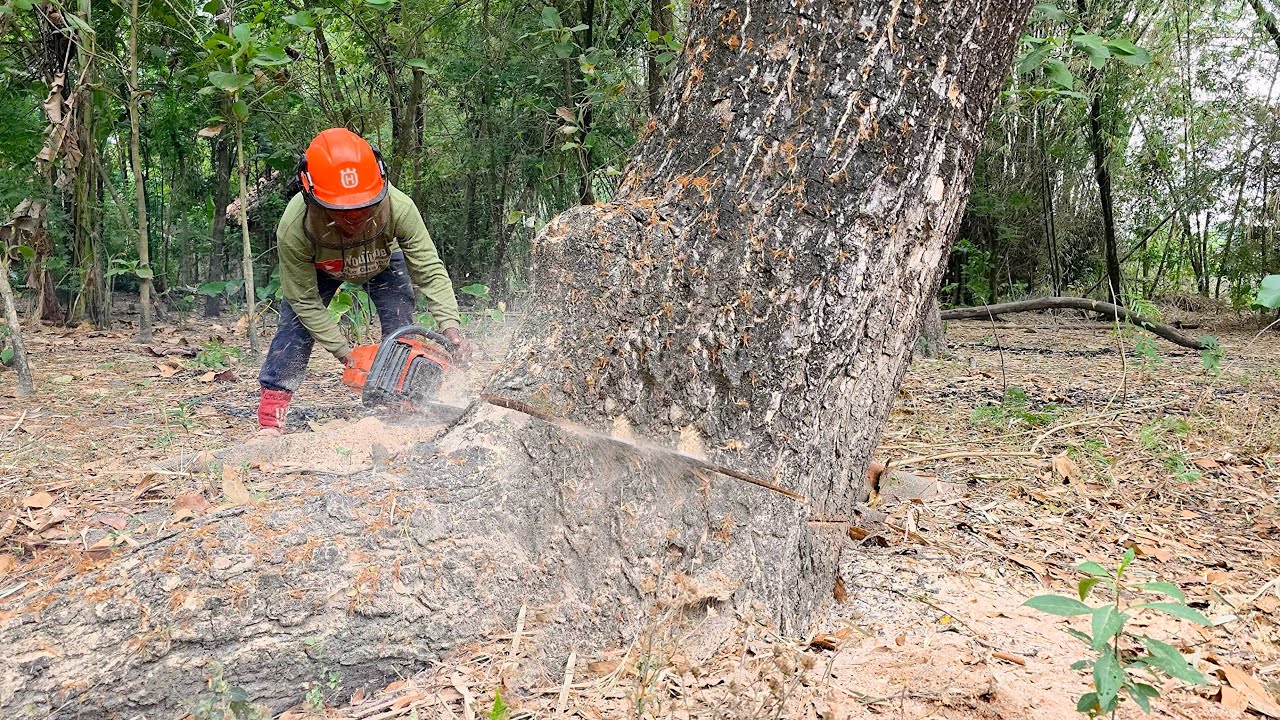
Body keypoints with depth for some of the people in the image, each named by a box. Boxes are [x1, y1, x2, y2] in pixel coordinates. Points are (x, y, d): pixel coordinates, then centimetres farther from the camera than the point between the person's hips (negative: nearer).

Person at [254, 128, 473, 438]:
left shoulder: (399, 208, -43)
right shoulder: (293, 230, -42)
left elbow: (430, 270, -33)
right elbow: (306, 302, -28)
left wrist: (450, 325, -47)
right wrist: (345, 353, -32)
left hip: (382, 260, 1)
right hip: (318, 267, -1)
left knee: (401, 329, -9)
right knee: (296, 323, -13)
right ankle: (270, 419, -8)